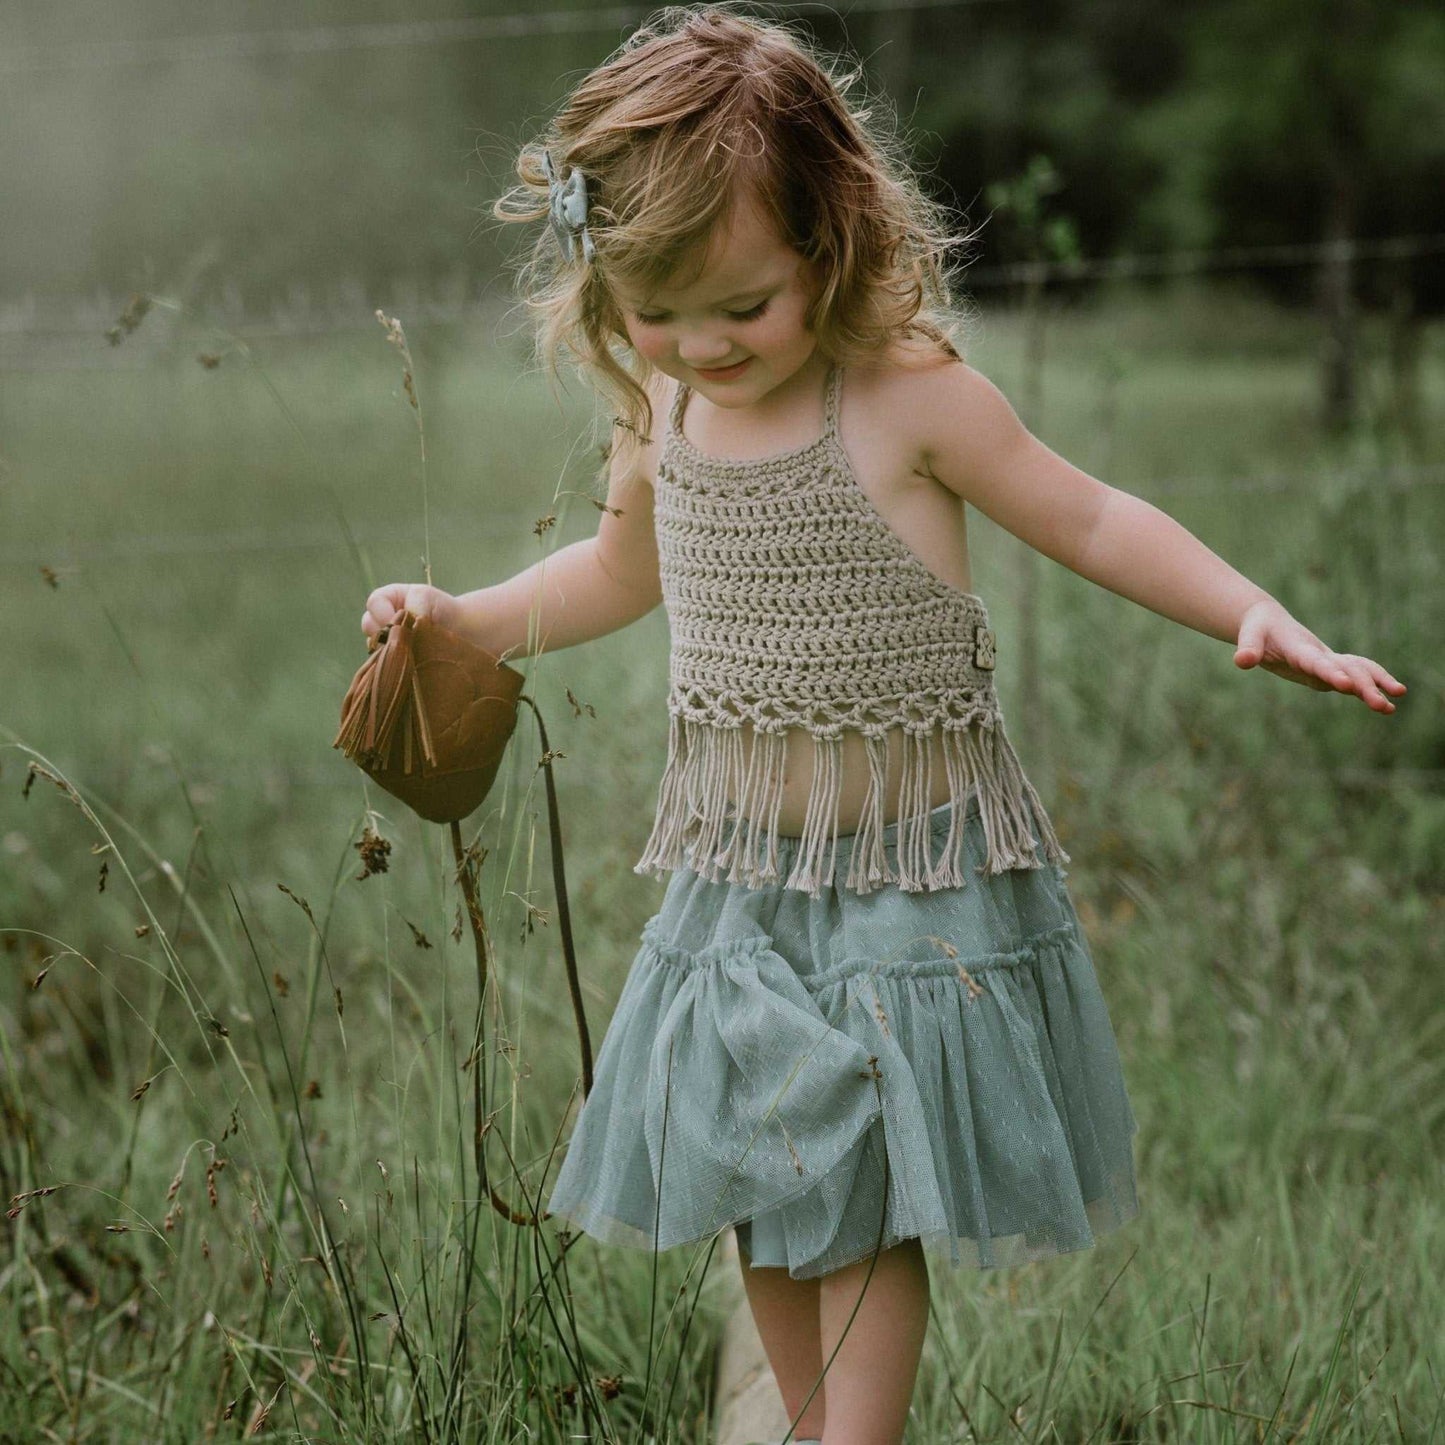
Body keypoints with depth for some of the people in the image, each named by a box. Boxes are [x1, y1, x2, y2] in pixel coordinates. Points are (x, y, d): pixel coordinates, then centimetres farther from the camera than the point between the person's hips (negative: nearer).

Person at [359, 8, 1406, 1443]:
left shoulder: (911, 398, -15)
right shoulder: (659, 414, 2)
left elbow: (1088, 520, -6)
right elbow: (621, 570, 22)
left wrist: (1258, 616, -15)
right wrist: (463, 619, 14)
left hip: (913, 865, -5)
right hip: (736, 870, 5)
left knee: (867, 1206, -2)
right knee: (762, 1205, 12)